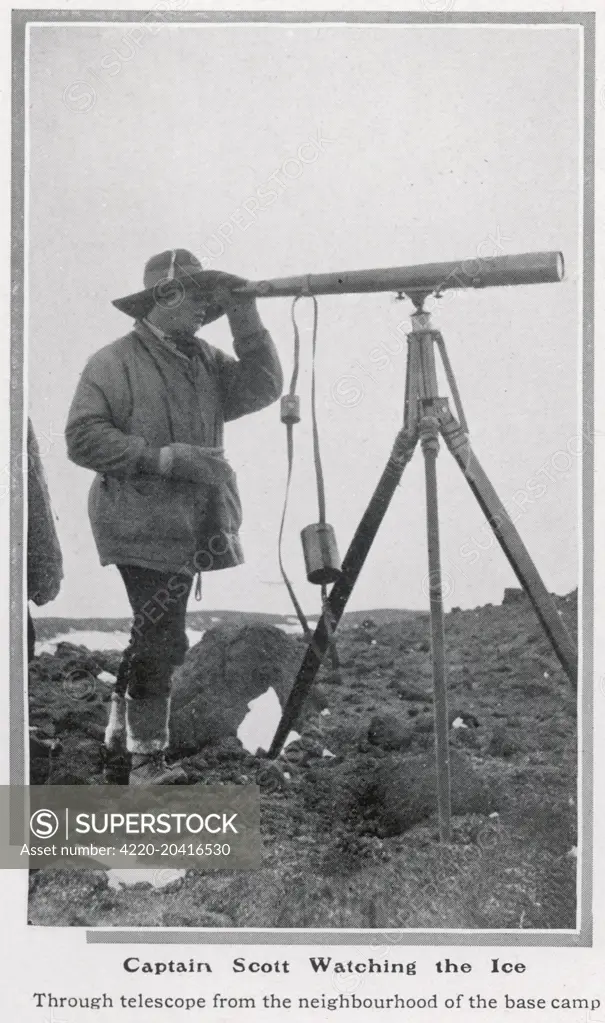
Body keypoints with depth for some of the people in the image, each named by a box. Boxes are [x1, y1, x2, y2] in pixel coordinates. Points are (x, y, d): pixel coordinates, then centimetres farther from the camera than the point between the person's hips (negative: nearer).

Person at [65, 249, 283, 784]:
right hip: (143, 525, -7)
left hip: (193, 528, 7)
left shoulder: (205, 359, 13)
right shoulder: (114, 363, -8)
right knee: (161, 640, -10)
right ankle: (147, 758, 0)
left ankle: (124, 726, 34)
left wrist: (245, 317, -8)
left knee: (157, 637, 17)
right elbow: (83, 437, -16)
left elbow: (261, 388, 1)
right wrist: (166, 457, -22)